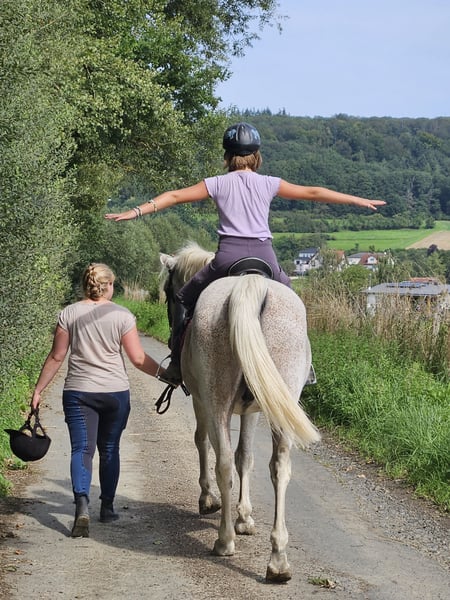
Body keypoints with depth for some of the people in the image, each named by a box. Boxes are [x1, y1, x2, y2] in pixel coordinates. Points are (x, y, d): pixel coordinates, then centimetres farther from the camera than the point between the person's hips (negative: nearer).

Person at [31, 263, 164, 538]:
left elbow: (56, 357, 0)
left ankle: (82, 505, -24)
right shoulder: (122, 315, -4)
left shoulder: (69, 313, -1)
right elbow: (139, 359, -5)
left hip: (78, 392, 0)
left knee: (82, 449, -3)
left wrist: (38, 390, 9)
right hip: (116, 392, 0)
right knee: (109, 450, 15)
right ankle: (107, 507, 24)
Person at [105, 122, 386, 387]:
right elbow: (313, 193, 11)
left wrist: (135, 212, 8)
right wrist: (359, 200, 19)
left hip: (228, 256, -1)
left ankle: (177, 366, 10)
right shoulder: (268, 184, 7)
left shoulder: (218, 184, 6)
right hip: (264, 256, 1)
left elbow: (175, 196, 5)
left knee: (186, 298, 19)